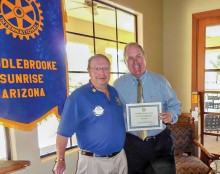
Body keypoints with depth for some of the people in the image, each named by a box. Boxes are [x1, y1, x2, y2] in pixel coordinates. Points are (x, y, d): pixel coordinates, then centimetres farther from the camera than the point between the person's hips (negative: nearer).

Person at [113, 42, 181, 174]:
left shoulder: (160, 81, -2)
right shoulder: (118, 85, -3)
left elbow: (175, 105, 5)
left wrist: (171, 115, -17)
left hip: (160, 141, 1)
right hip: (132, 143, 0)